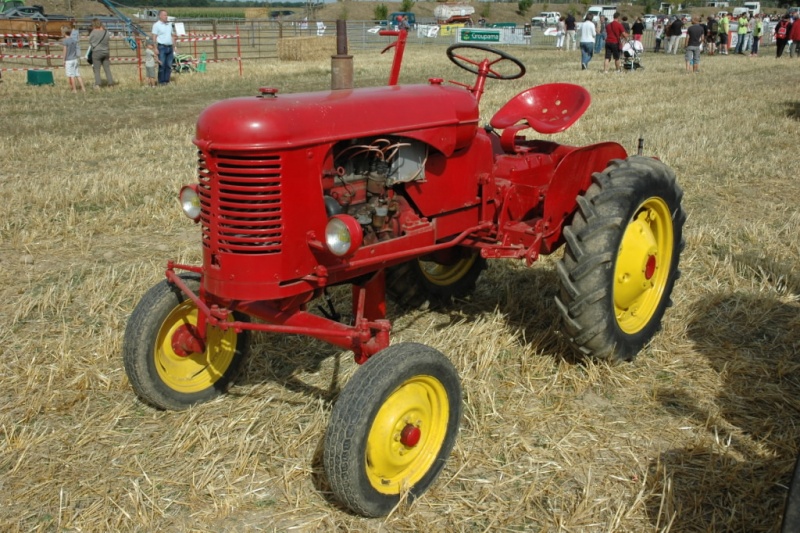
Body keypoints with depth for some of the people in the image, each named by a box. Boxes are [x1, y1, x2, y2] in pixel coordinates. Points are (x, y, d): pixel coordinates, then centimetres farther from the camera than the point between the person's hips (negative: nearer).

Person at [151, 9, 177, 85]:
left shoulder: (170, 24, 15)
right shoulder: (156, 25, -2)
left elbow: (173, 36, 20)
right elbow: (154, 37, -6)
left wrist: (174, 47, 15)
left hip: (170, 47, 5)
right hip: (162, 47, -5)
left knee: (169, 65, 5)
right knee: (162, 65, -5)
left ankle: (167, 81, 12)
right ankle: (161, 81, 0)